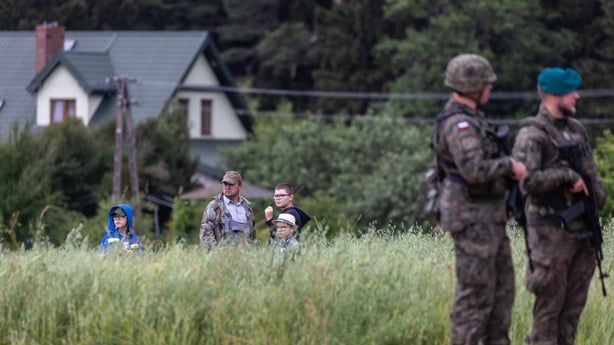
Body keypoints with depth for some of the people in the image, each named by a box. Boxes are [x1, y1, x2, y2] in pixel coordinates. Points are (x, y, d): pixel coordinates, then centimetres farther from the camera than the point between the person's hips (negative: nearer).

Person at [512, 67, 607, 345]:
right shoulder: (532, 135, -12)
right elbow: (526, 179, -23)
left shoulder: (576, 129, 12)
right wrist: (567, 176, -18)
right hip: (551, 231, -7)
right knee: (550, 301, -3)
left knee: (575, 302, 9)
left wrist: (597, 192, 5)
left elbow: (590, 170, 24)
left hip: (581, 229, 7)